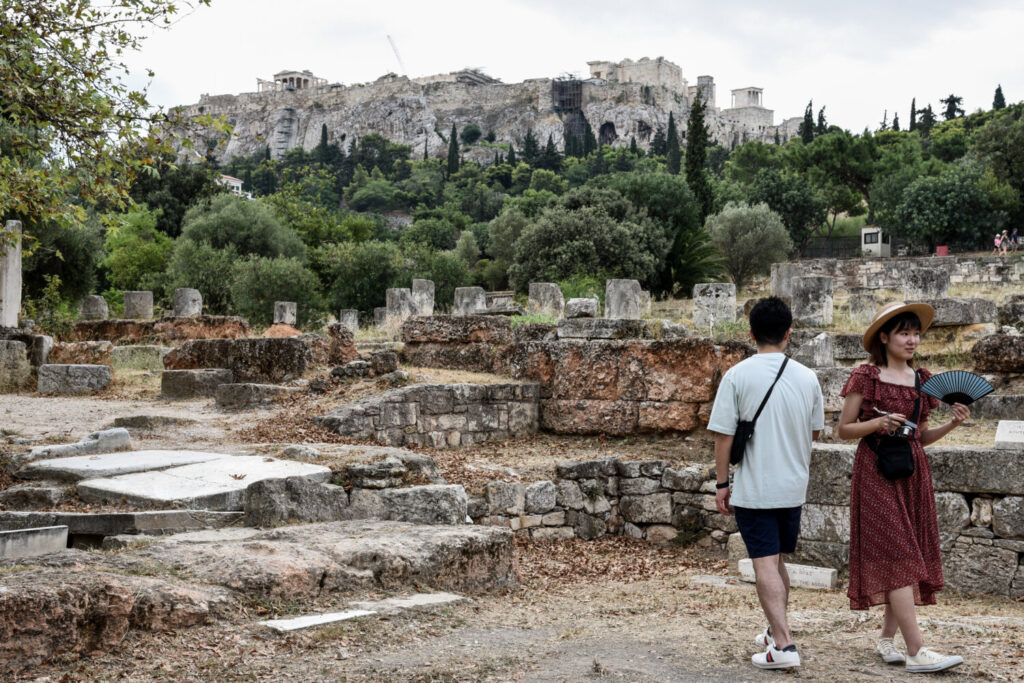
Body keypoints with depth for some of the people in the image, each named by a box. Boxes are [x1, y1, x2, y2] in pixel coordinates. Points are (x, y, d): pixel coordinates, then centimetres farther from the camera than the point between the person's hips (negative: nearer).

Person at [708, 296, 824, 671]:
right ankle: (775, 631, 34)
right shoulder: (806, 377, 0)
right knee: (777, 560, 20)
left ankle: (783, 646, -6)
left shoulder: (738, 375, -11)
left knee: (765, 564, -2)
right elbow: (815, 431, 12)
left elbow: (723, 435, -11)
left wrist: (723, 483, -2)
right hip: (793, 486, 5)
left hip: (753, 488, -5)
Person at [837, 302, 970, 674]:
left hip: (913, 474, 6)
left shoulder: (922, 380, 12)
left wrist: (953, 423, -1)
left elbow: (921, 436, 16)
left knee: (909, 556, 6)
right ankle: (917, 651, -13)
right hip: (876, 473, -6)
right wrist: (878, 423, -18)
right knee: (897, 557, -11)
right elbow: (843, 429, -2)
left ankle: (887, 638, 18)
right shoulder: (865, 377, -4)